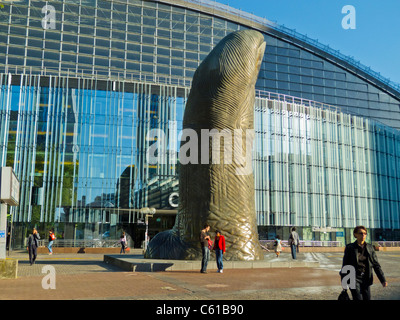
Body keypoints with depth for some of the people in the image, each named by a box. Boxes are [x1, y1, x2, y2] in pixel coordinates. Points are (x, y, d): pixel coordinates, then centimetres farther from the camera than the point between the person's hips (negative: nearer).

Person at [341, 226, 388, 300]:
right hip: (354, 278, -4)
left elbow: (376, 264, 4)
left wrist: (383, 280, -5)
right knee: (358, 298, -13)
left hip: (365, 279, 4)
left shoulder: (370, 247, 4)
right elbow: (345, 265, -1)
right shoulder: (350, 247, -6)